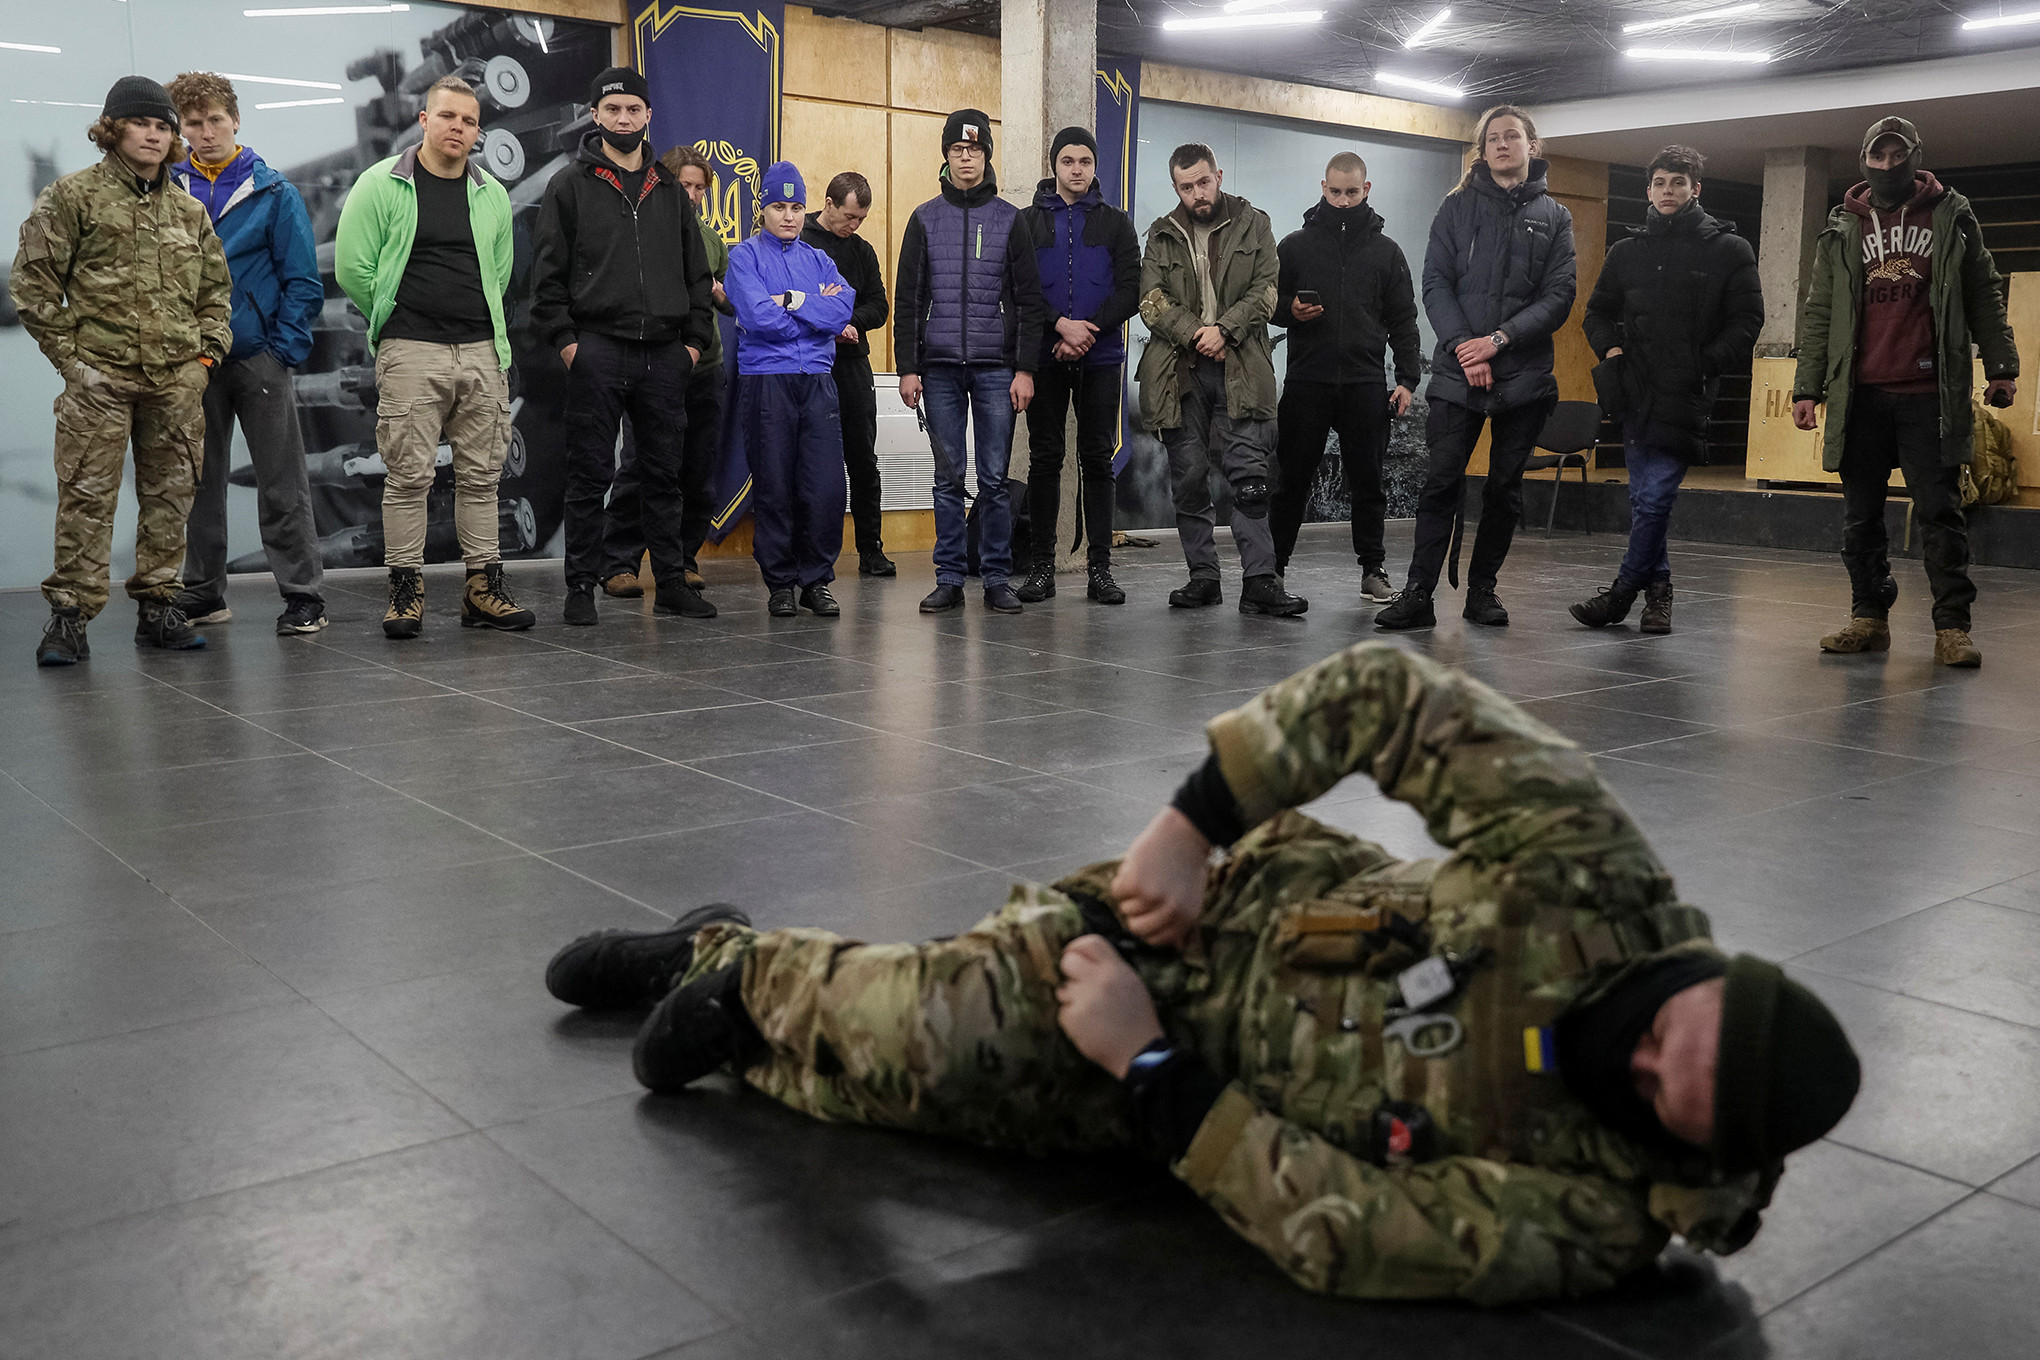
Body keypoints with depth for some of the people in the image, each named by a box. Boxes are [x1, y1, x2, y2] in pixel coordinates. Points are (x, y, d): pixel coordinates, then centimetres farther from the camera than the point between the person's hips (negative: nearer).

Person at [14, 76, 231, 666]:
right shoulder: (71, 197, 2)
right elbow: (32, 283, 1)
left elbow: (216, 289, 22)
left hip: (177, 379, 4)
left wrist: (207, 351, 9)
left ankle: (157, 607, 18)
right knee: (87, 497, -4)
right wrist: (71, 353, -5)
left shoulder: (189, 210, 16)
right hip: (99, 377, -4)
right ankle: (69, 614, 2)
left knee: (169, 494, 8)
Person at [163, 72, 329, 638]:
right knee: (198, 483, 11)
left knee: (282, 484, -1)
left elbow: (303, 282, -2)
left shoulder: (273, 193, 0)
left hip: (259, 356, -3)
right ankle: (202, 594, 21)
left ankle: (303, 595, 4)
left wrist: (283, 351, -9)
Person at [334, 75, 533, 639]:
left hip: (482, 352, 4)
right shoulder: (382, 184, -1)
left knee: (481, 475, 7)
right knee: (408, 475, -3)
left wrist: (477, 321, 15)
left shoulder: (491, 194, 13)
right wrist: (398, 321, 4)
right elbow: (352, 267, -2)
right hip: (410, 354, -4)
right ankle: (405, 591, 5)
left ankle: (484, 587, 13)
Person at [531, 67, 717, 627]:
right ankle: (582, 585, 7)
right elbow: (548, 271, 0)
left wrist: (695, 338, 6)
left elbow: (697, 272, 16)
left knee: (664, 474, 8)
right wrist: (564, 339, -9)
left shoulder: (670, 191, 15)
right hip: (597, 352, -3)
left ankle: (672, 582, 14)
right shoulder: (571, 185, 5)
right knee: (591, 475, 0)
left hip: (665, 355, 3)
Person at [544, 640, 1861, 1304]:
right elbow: (1387, 693, -22)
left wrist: (1150, 1065, -28)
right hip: (1242, 905, 1)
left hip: (1198, 1081, 0)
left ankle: (742, 974, 22)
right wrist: (1192, 822, -26)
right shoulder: (1595, 863, -26)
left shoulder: (1595, 1215, -25)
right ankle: (743, 965, 19)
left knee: (895, 1078, -13)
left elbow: (1344, 1233, -25)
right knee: (913, 1038, -17)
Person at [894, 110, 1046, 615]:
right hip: (940, 366, 1)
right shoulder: (925, 219, 9)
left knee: (995, 477, 1)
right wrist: (907, 367, 0)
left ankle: (997, 578, 7)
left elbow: (1028, 301, 3)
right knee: (948, 477, 3)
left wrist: (1025, 369, -5)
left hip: (996, 367, -1)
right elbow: (907, 299, 8)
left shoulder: (1009, 219, 6)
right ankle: (949, 578, 8)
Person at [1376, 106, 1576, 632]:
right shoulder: (1457, 208, 10)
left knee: (1505, 488, 5)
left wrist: (1499, 339, -13)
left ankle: (1483, 589, 16)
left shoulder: (1553, 216, 11)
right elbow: (1435, 283, 1)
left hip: (1524, 374, 1)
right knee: (1441, 484, -8)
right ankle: (1418, 593, -6)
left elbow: (1560, 294, 1)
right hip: (1458, 371, -1)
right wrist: (1463, 346, -13)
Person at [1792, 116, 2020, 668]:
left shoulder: (1951, 216, 9)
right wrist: (1807, 386, 7)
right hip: (1861, 395, 2)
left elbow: (1984, 294, 9)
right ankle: (1870, 617, 14)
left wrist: (2001, 365, 1)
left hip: (1930, 394, -2)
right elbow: (1819, 312, 13)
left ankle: (1952, 626, -2)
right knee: (1861, 514, 4)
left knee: (1939, 510, -3)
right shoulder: (1842, 229, 13)